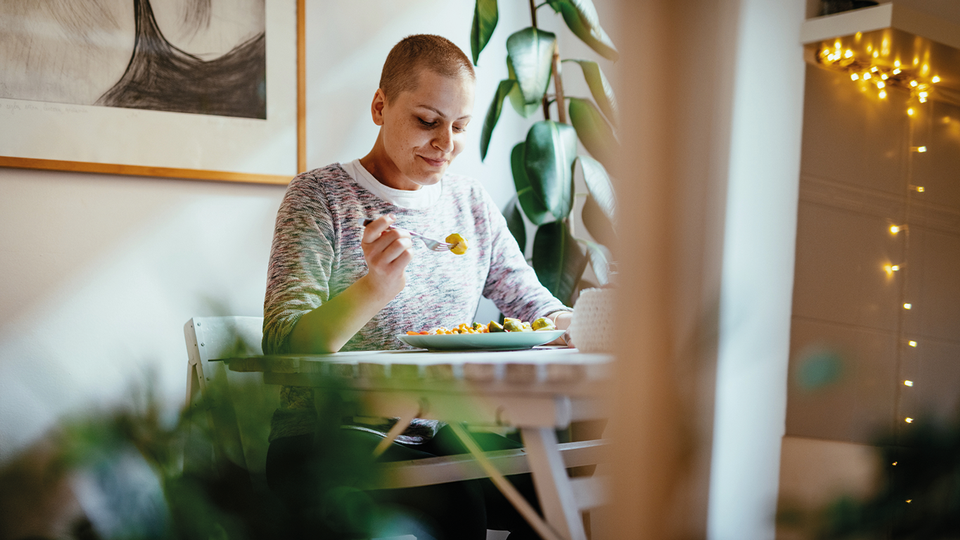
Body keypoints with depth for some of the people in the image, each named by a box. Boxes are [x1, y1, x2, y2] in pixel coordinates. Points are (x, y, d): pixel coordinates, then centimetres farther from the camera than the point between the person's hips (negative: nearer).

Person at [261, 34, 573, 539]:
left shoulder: (472, 202, 12)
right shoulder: (319, 195, -5)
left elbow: (532, 303, 15)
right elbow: (282, 344, -14)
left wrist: (579, 328, -9)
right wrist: (375, 289, -33)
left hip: (442, 436, 5)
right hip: (328, 434, -5)